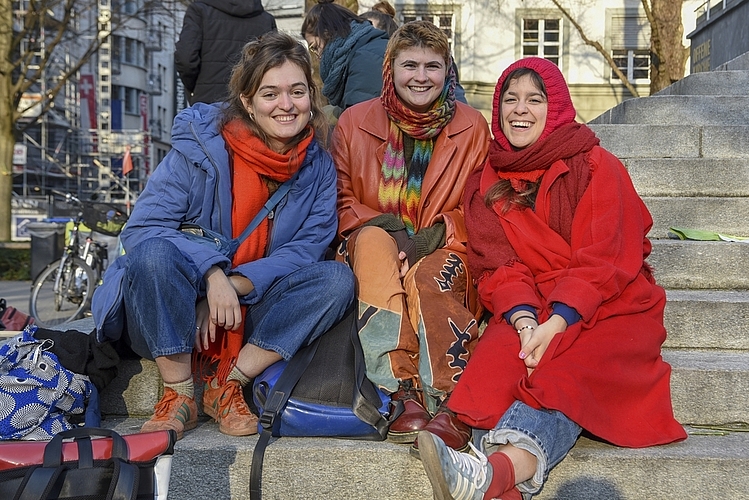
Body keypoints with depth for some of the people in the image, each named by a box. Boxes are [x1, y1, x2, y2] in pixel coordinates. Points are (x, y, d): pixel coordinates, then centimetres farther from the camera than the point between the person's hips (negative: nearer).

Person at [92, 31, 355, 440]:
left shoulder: (319, 167, 0)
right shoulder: (200, 145, -11)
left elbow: (307, 247, -7)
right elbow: (143, 228, -16)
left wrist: (236, 286, -21)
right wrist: (212, 276, -30)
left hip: (254, 314, 3)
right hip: (182, 312, -3)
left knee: (338, 279, -20)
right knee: (154, 253, -33)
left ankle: (228, 386, -14)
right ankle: (179, 394, -17)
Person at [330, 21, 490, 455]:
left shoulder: (472, 127, 7)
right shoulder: (355, 122, 7)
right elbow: (342, 202, 6)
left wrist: (432, 237, -15)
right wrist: (382, 229, -14)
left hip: (444, 253, 0)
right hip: (373, 247, 1)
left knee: (425, 279, -36)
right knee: (375, 242, -35)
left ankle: (452, 406, -40)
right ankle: (405, 394, -41)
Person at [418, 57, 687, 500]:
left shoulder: (596, 167, 1)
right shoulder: (486, 183, 13)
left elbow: (604, 261, -9)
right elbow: (496, 267, 2)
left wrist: (556, 323, -24)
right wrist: (523, 319, -19)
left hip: (609, 308, -3)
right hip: (528, 310, 3)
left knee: (564, 370, -34)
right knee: (499, 358, -31)